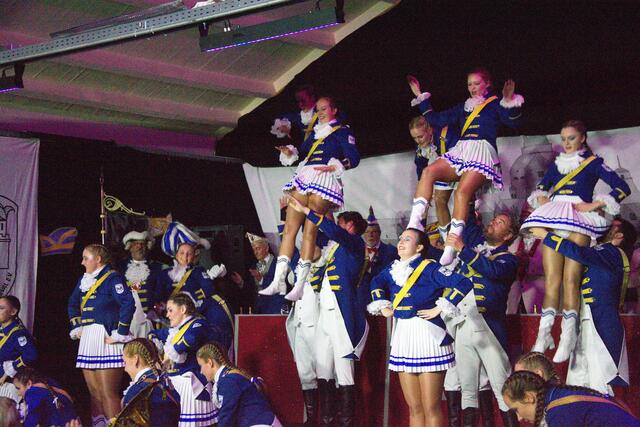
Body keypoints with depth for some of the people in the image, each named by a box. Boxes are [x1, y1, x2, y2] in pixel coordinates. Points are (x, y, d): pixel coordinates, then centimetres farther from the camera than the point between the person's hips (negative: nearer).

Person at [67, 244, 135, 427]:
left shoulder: (112, 278, -9)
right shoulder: (84, 279, 16)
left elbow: (128, 304, -20)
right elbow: (73, 304, 31)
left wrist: (120, 334, -18)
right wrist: (77, 327, 19)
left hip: (107, 340, -8)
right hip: (88, 339, 8)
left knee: (107, 393, -10)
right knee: (94, 391, 9)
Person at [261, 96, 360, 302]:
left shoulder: (342, 131, 7)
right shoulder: (315, 132, 26)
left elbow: (354, 158, -4)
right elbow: (302, 152, 25)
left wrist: (334, 167, -19)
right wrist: (289, 152, 4)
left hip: (324, 181, -6)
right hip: (303, 177, 6)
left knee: (309, 231, -13)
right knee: (289, 228, -5)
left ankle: (300, 285, -15)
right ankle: (278, 280, -8)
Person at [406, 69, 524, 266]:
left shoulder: (495, 104, 12)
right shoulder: (463, 107, 28)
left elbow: (513, 121, -3)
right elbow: (438, 120, 27)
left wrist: (509, 100, -21)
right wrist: (421, 97, 27)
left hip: (482, 153, -5)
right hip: (460, 151, 6)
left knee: (462, 192, -29)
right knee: (428, 171, -23)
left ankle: (452, 247, -37)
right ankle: (415, 221, -34)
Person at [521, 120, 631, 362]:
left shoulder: (593, 162, 10)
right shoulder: (556, 163, 24)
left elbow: (622, 188, 2)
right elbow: (540, 188, 31)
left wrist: (595, 205, -8)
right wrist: (540, 198, 8)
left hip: (579, 222, -4)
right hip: (552, 220, 4)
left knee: (570, 279, -13)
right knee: (551, 279, -6)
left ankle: (568, 336, -17)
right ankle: (544, 334, -10)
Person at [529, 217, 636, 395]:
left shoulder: (613, 253, -7)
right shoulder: (603, 253, 21)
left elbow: (579, 253, -22)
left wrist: (546, 236, -14)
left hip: (601, 323, -10)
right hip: (586, 323, 10)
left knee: (599, 387, -11)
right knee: (578, 385, 11)